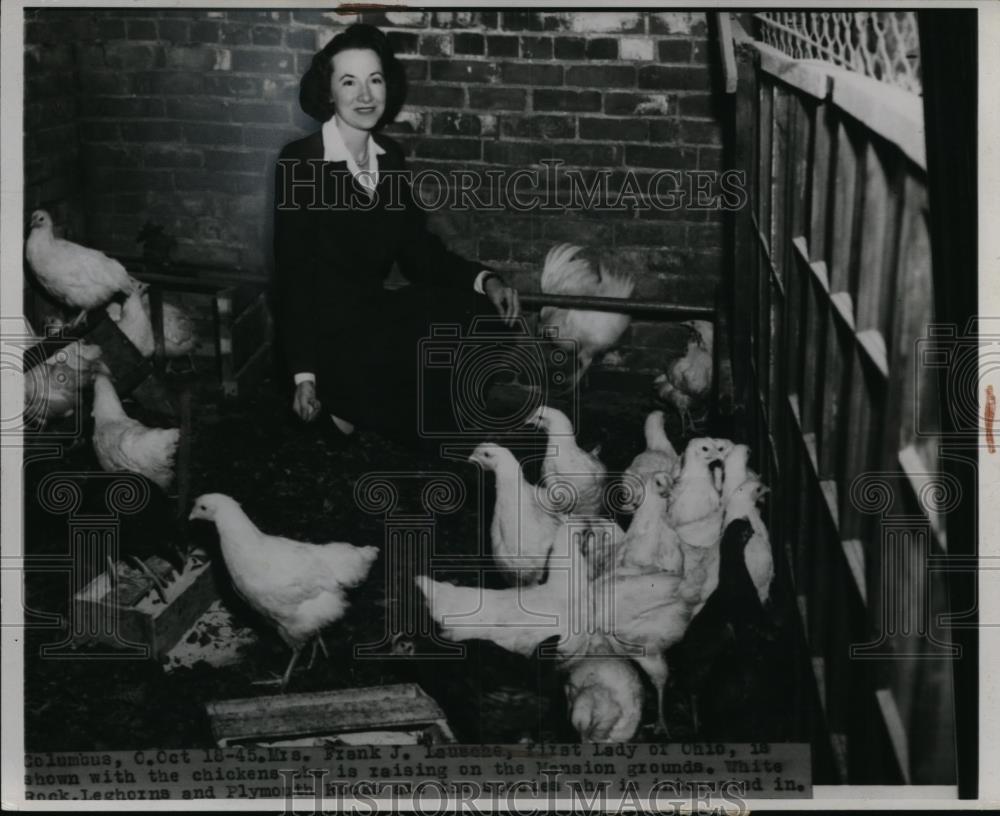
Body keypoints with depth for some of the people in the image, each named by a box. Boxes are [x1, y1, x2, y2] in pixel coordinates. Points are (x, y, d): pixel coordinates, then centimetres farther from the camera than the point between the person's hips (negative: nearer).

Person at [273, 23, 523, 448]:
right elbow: (293, 272, -12)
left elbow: (417, 248, 8)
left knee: (485, 315, -16)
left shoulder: (390, 157, 6)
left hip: (377, 313, 7)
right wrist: (304, 375, -13)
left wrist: (483, 279, -11)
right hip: (327, 330, -7)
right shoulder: (300, 161, -12)